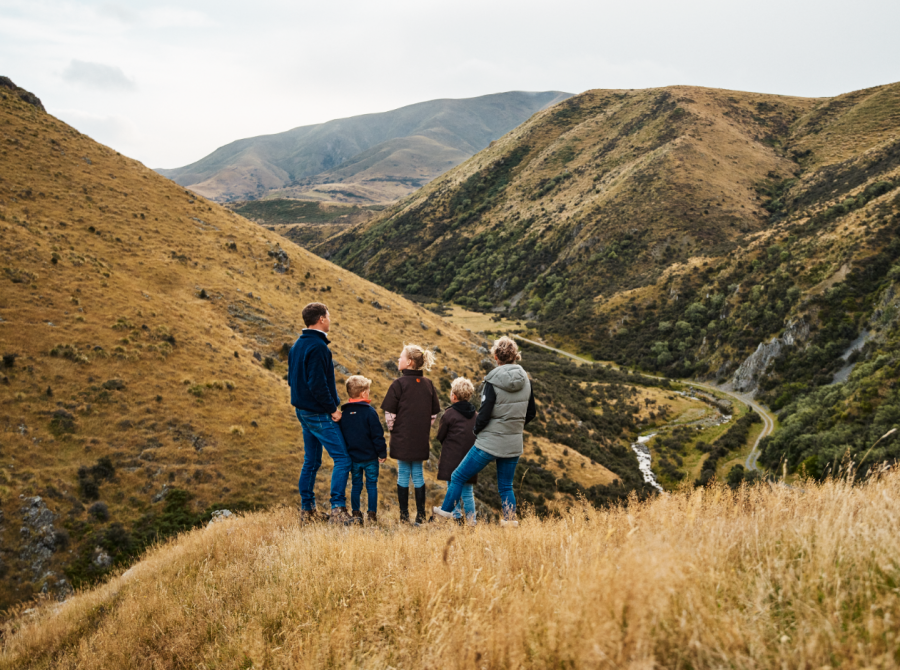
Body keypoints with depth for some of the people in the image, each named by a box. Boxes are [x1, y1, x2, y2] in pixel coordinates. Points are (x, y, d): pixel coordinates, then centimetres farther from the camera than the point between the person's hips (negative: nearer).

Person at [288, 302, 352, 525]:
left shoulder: (298, 345, 12)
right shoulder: (318, 346, -18)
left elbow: (292, 378, 18)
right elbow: (317, 383, -24)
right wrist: (333, 408, -15)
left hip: (303, 410, 10)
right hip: (319, 414, -10)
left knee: (311, 461, 14)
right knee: (342, 458, -6)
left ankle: (307, 510, 18)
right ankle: (338, 509, -12)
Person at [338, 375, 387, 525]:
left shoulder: (343, 412, 1)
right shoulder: (369, 411, -13)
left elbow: (340, 435, 8)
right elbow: (377, 435, -12)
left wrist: (345, 454, 18)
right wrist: (382, 453, -3)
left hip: (352, 457, 4)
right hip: (370, 457, -4)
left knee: (356, 484, 14)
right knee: (372, 484, 6)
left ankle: (355, 513, 14)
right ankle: (372, 514, 7)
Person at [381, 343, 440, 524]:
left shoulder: (398, 384, -13)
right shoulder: (428, 384, 3)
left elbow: (389, 413, -11)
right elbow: (434, 413, 7)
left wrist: (393, 430, 4)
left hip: (402, 439, -4)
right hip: (421, 439, 4)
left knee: (403, 474, 6)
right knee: (418, 474, 12)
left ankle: (404, 515, 10)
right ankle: (420, 515, 14)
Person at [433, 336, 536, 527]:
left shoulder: (492, 382, -16)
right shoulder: (525, 381, 1)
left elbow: (484, 415, -18)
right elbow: (531, 413, 10)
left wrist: (477, 432, 1)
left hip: (489, 443, -5)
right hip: (514, 444, 5)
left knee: (458, 477, 10)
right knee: (506, 486, 16)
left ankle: (445, 513, 19)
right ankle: (510, 521, 10)